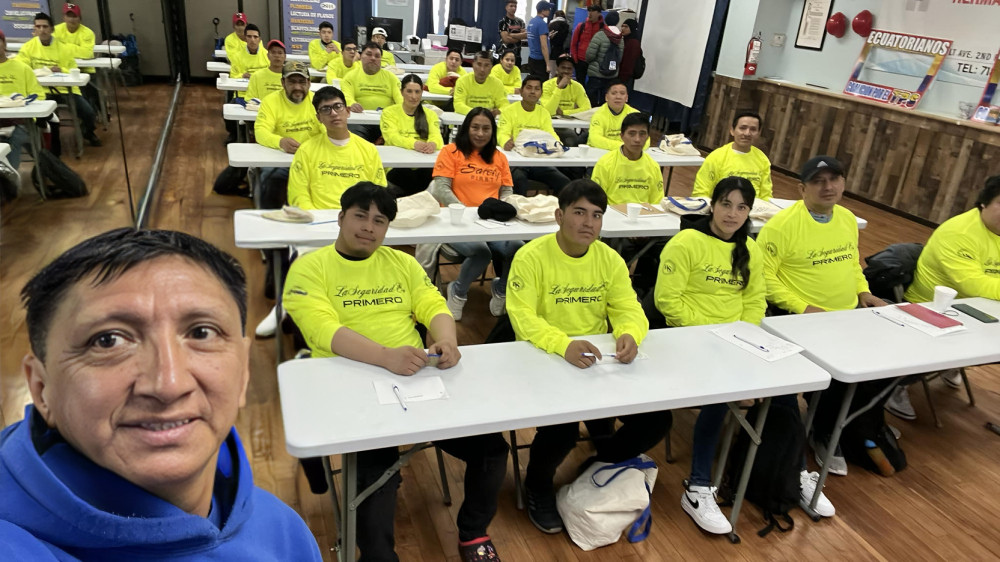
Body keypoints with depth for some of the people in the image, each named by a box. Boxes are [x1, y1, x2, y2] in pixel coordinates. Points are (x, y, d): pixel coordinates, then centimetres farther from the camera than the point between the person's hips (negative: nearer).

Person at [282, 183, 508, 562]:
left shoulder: (402, 262, 14)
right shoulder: (310, 268, -2)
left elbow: (433, 306, 5)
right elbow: (325, 331, -17)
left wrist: (447, 340, -20)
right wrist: (386, 356, -33)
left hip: (418, 378, 5)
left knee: (491, 446, -7)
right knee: (377, 470, -28)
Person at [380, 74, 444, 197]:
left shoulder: (430, 114, 19)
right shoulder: (389, 112, 9)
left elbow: (436, 135, 0)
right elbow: (392, 137, -8)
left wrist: (433, 144, -27)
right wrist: (414, 144, -30)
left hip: (424, 166, 2)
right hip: (397, 166, -1)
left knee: (432, 173, -35)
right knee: (403, 172, -38)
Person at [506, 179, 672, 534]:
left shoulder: (610, 259, 2)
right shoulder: (531, 256, -14)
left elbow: (628, 308, -3)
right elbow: (522, 317, -22)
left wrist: (629, 334, -28)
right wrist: (565, 345, -39)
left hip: (598, 362, 5)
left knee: (657, 419, -8)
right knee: (562, 428, -28)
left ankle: (600, 467, 23)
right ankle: (538, 486, 9)